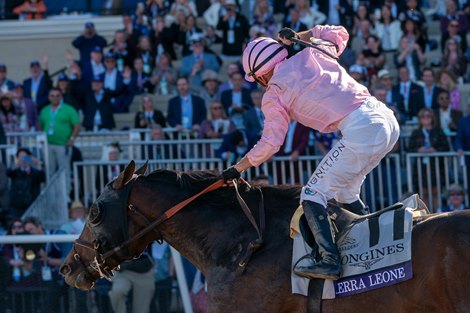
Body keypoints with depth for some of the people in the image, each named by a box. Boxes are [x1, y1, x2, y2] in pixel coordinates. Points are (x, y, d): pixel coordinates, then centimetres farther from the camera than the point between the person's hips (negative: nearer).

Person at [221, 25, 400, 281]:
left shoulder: (274, 93, 5)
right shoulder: (311, 55, 20)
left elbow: (270, 144, 7)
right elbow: (339, 34, 39)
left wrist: (236, 169, 20)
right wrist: (298, 37, 36)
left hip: (361, 130, -8)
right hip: (388, 120, 8)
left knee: (313, 195, -4)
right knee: (344, 191, 24)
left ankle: (330, 260, -21)